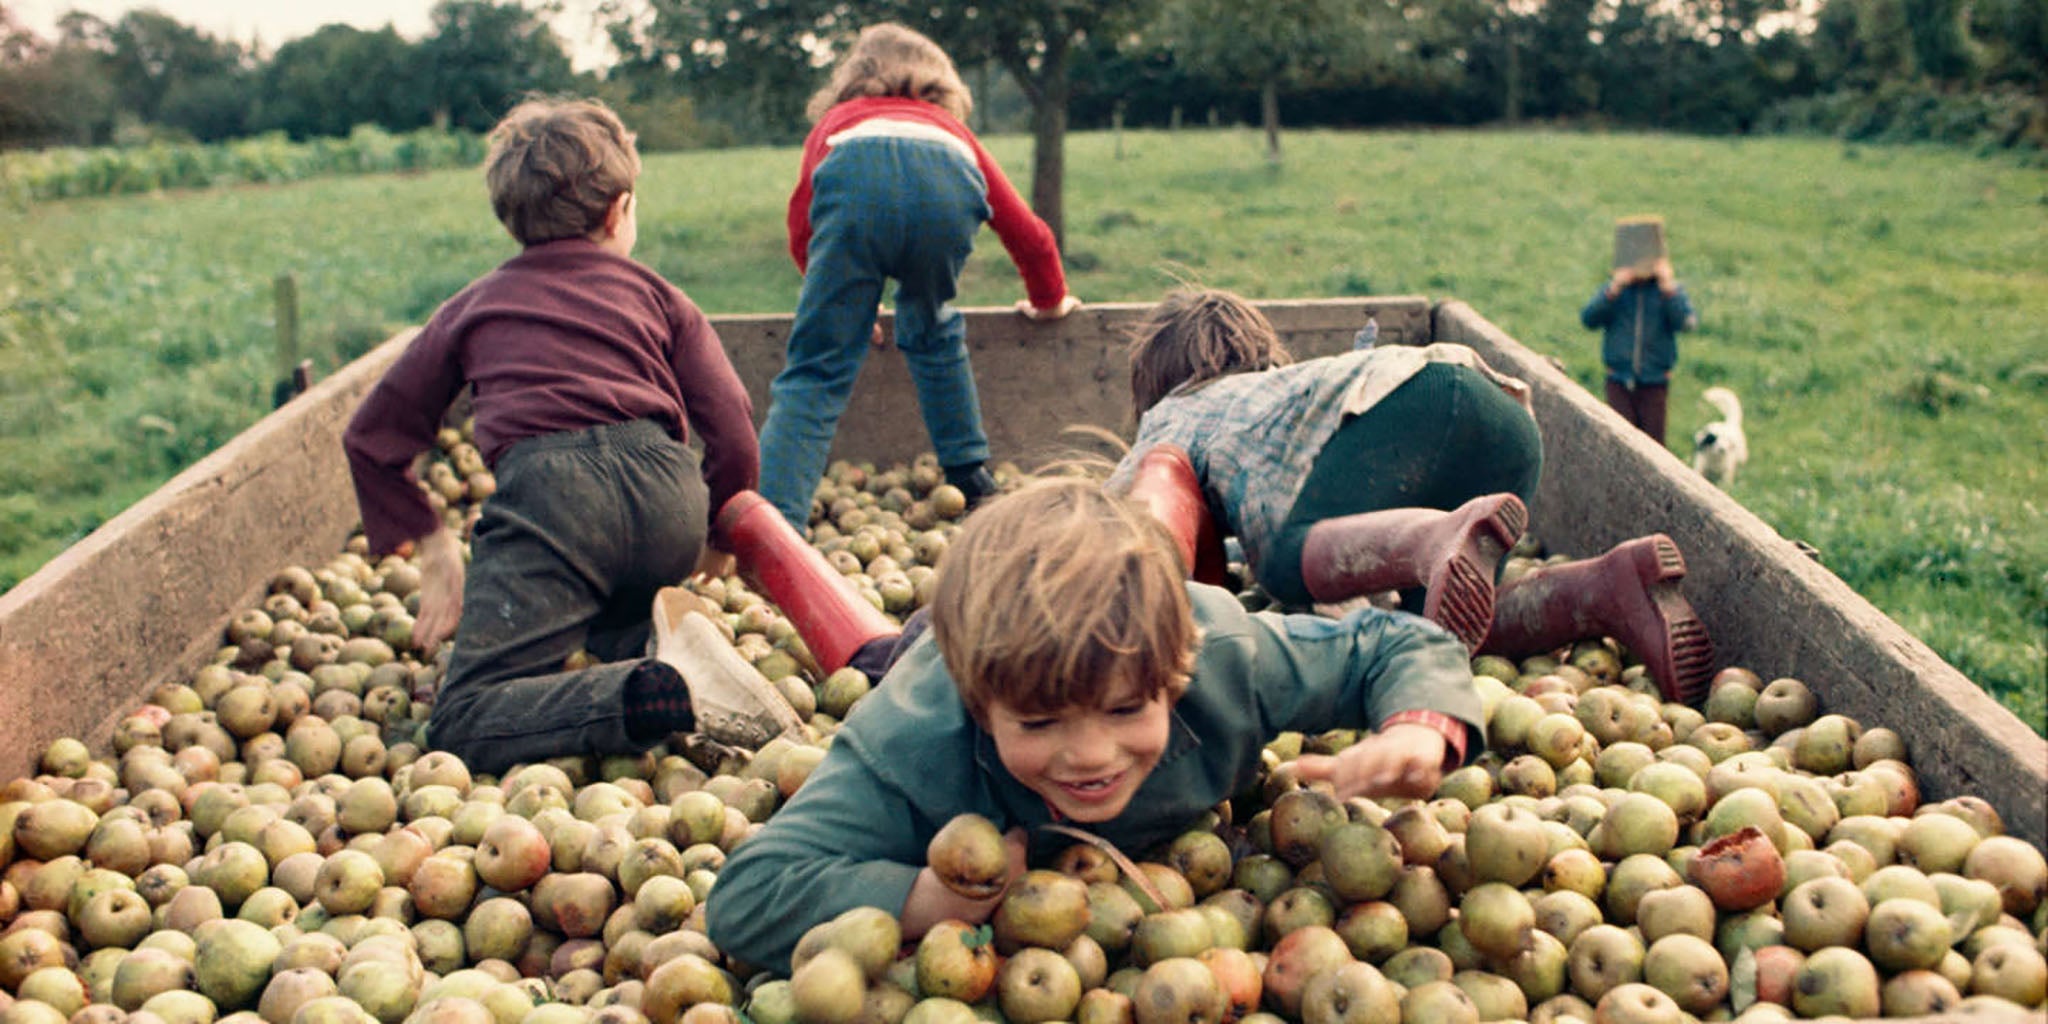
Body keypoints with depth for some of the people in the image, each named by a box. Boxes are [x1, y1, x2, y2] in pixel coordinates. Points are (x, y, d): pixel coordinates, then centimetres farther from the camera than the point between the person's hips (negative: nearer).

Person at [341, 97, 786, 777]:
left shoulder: (473, 306, 28)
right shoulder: (656, 295, 25)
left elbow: (372, 438, 29)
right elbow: (733, 438, 13)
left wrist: (434, 547, 34)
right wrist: (709, 538, 29)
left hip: (548, 493, -3)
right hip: (668, 491, 3)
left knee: (461, 726, -7)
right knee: (613, 617, 37)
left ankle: (664, 694, -31)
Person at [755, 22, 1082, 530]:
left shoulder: (835, 122, 40)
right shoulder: (953, 129, 43)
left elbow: (801, 232, 25)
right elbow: (1028, 233, 42)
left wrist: (844, 305, 42)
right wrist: (1050, 300, 61)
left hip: (855, 182, -2)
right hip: (948, 184, 2)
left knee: (815, 373, -1)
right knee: (932, 330, 30)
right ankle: (970, 476, 32)